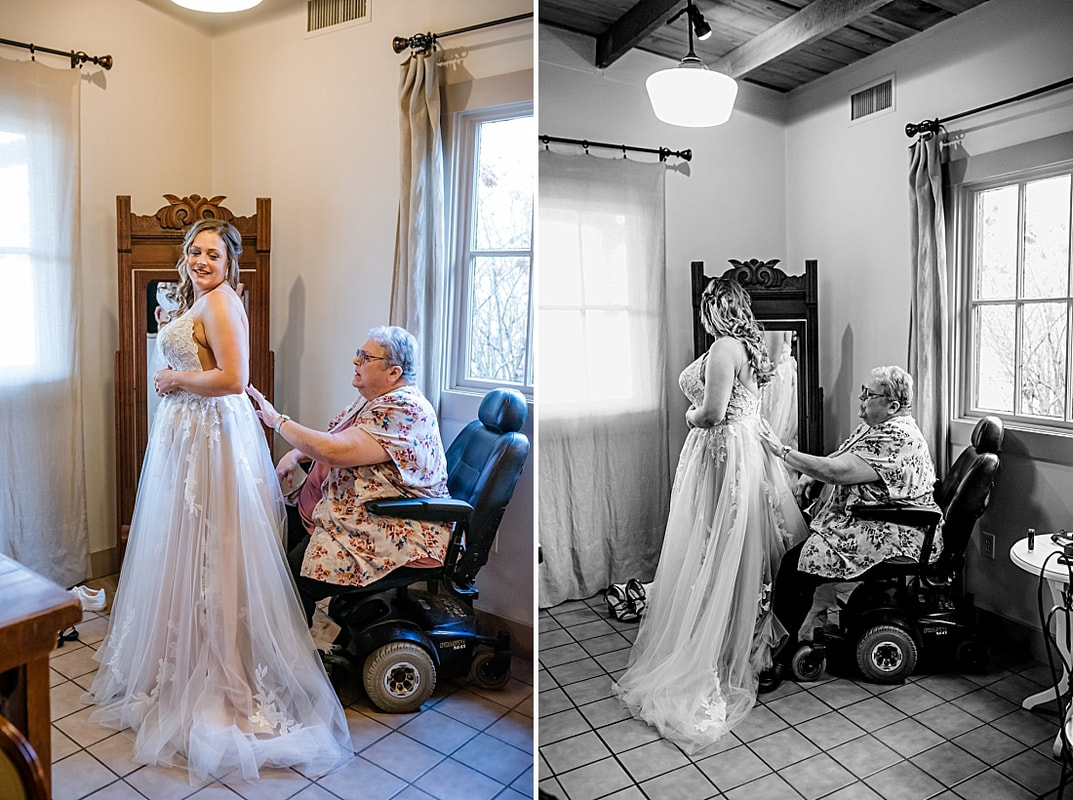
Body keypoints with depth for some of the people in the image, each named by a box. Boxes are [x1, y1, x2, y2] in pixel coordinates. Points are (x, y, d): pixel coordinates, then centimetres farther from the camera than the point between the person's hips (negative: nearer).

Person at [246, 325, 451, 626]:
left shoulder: (403, 412, -22)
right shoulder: (372, 400, 11)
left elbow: (335, 451, -29)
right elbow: (330, 438, 21)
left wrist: (278, 421, -17)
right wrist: (294, 455, 1)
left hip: (395, 535, -10)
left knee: (293, 575, -19)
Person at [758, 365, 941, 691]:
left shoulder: (897, 439, -22)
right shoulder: (875, 427, 11)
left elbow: (835, 471, -28)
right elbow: (838, 458, 20)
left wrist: (782, 451, -22)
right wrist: (810, 476, 0)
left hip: (888, 536, -10)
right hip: (859, 521, 10)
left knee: (794, 565, -19)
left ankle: (783, 655, -3)